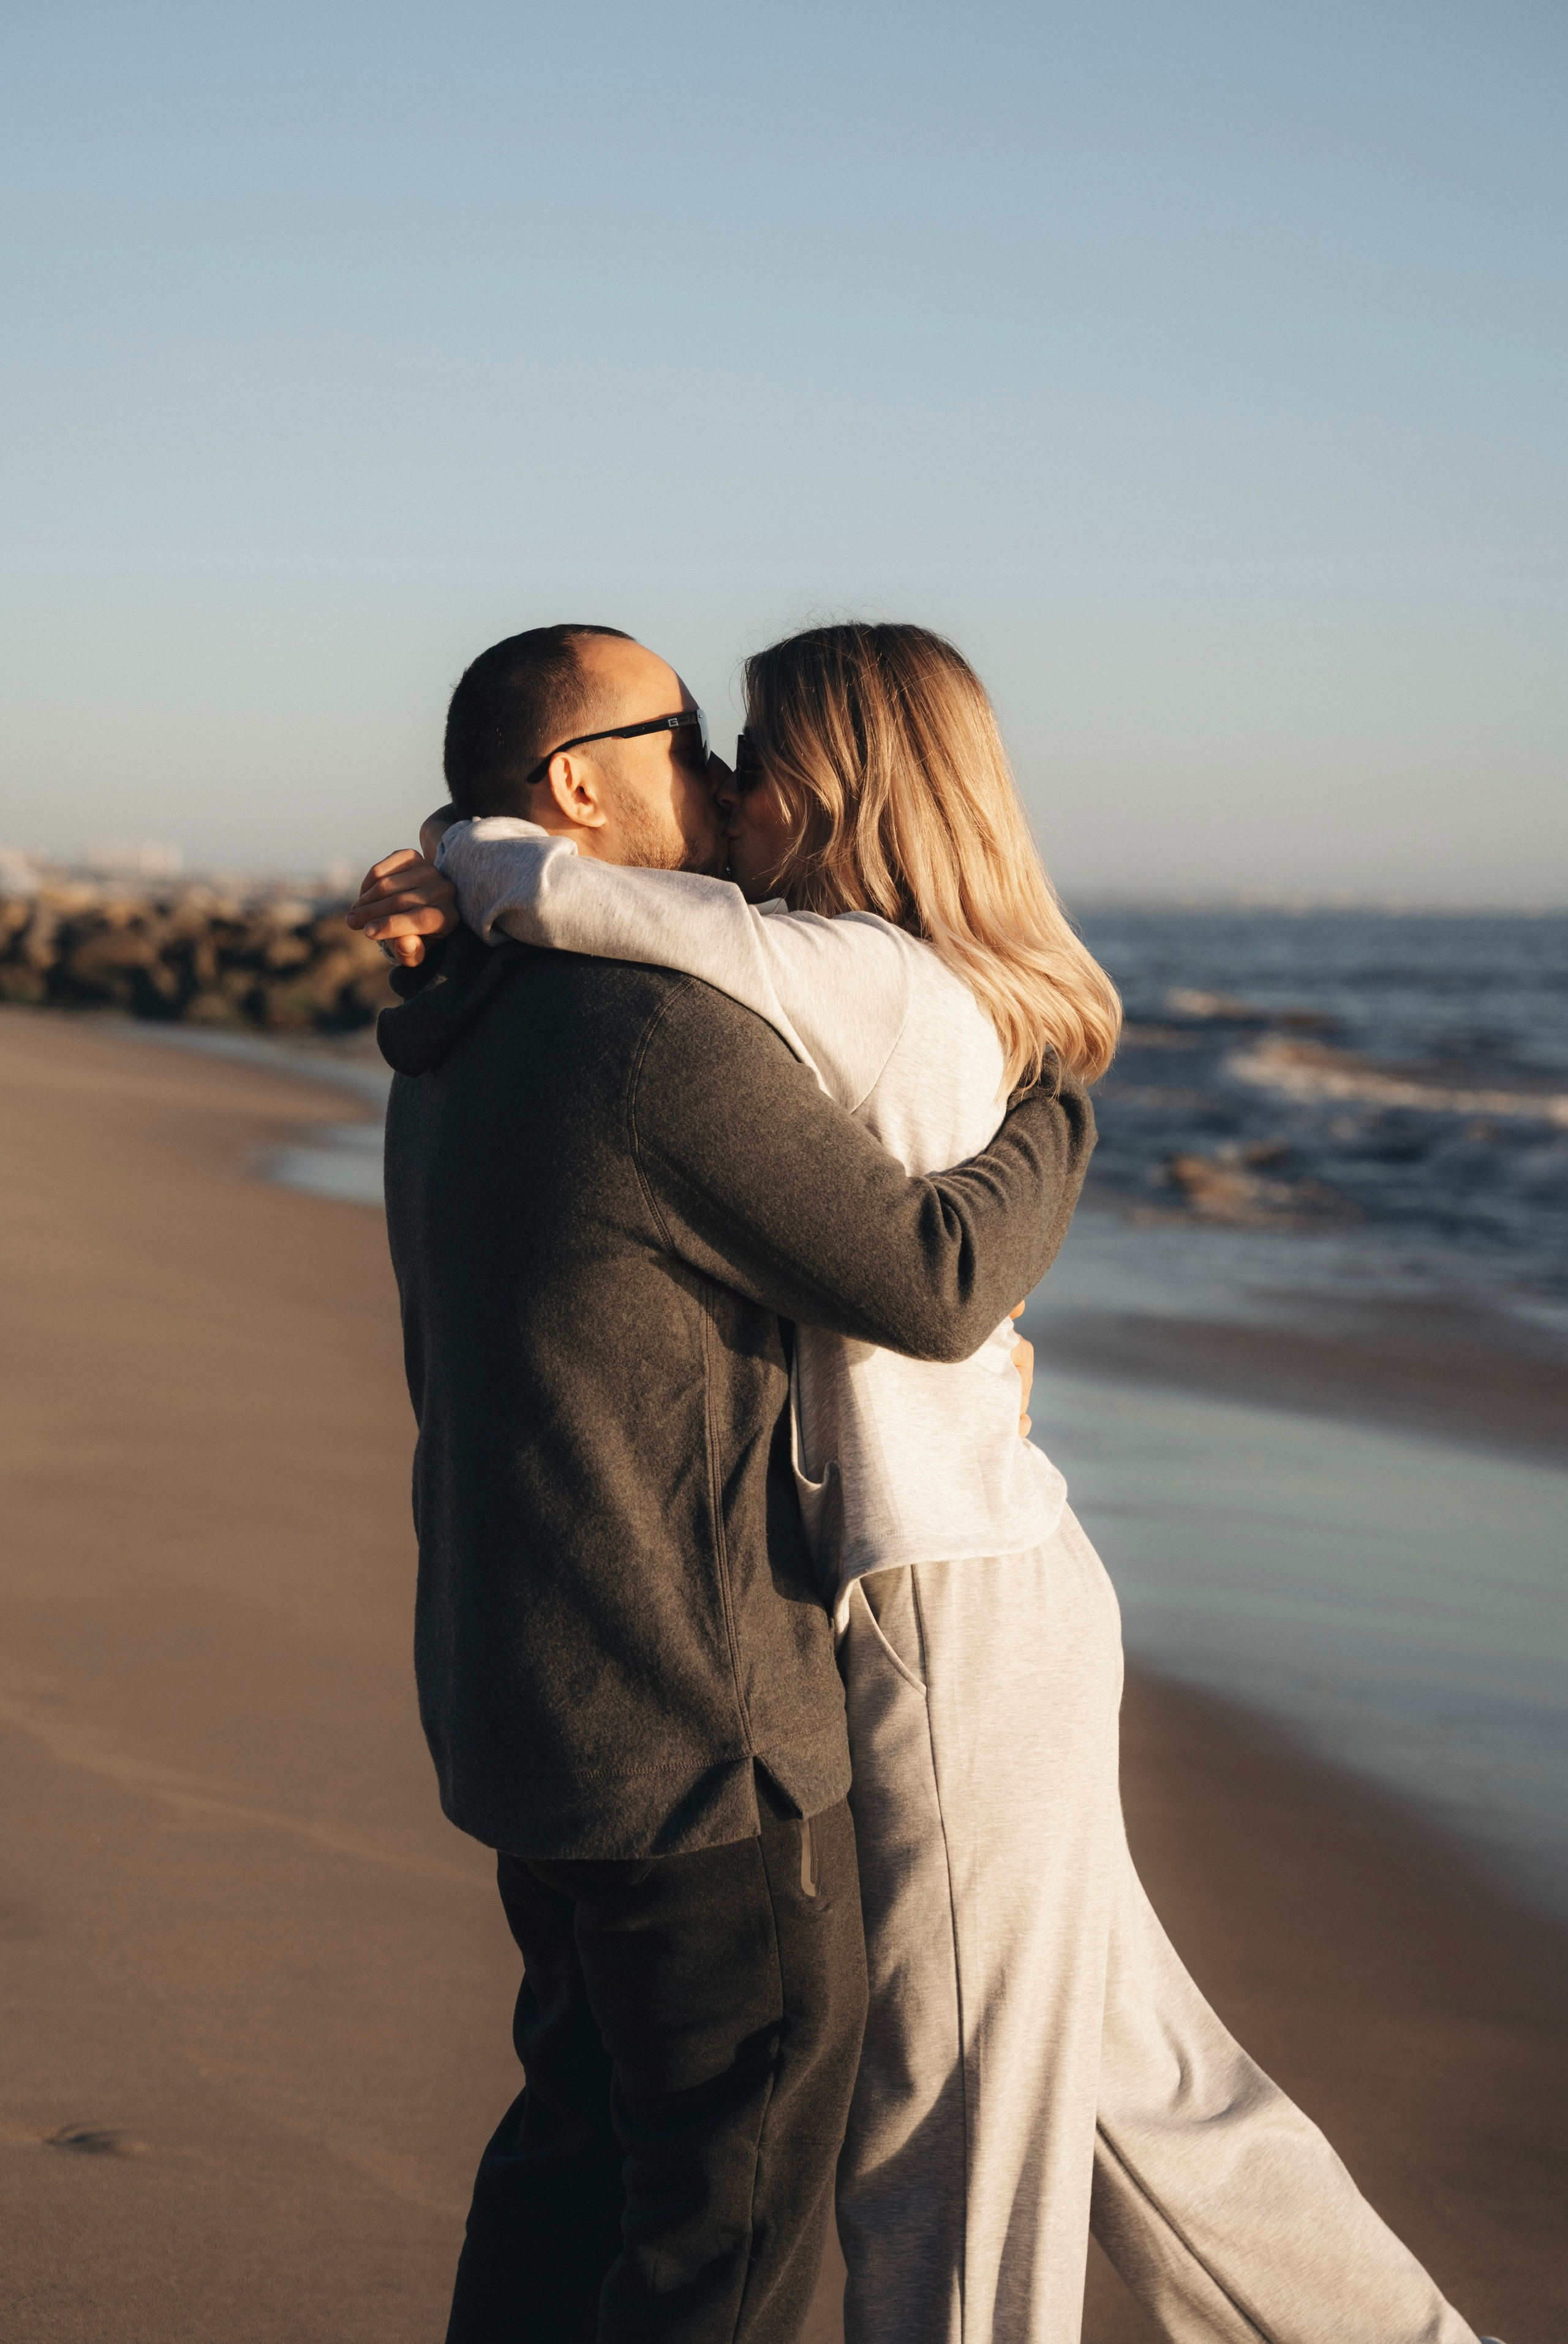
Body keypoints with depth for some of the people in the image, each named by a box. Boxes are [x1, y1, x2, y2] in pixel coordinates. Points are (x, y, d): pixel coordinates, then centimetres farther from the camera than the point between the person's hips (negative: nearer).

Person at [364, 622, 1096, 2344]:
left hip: (516, 1703, 9)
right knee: (735, 2200, 5)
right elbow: (936, 1284, -16)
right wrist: (1050, 1122, 1)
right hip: (689, 1733, -9)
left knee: (595, 2111, 23)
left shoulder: (457, 1068, 9)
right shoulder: (663, 1040, -22)